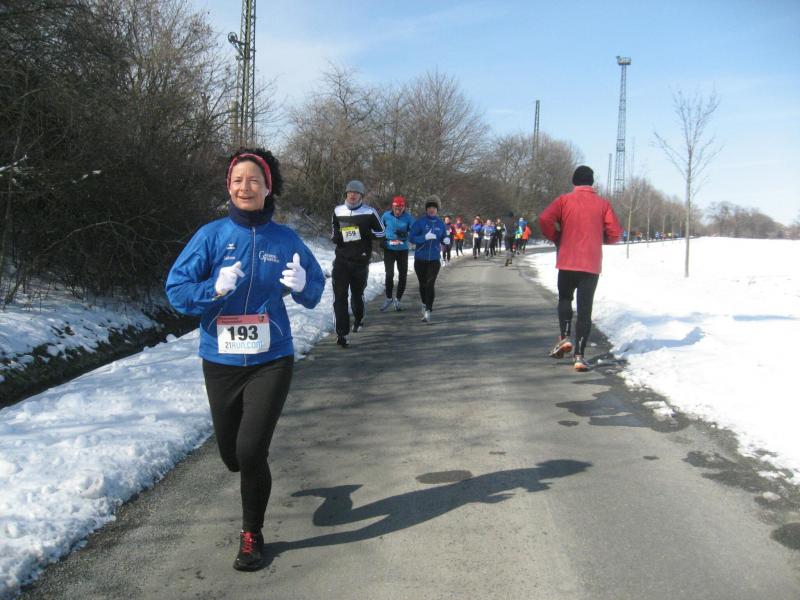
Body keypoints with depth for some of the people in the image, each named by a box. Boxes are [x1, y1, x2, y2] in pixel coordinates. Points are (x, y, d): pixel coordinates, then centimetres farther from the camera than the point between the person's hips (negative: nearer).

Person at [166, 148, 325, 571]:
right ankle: (256, 473, 53)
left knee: (250, 451, -9)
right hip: (220, 361, 1)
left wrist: (303, 285, -16)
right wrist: (215, 288, -25)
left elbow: (316, 288, 7)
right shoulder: (212, 235, -5)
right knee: (232, 455, 14)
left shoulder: (284, 239, -2)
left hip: (271, 360, -1)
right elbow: (176, 289, -7)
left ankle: (252, 536, 16)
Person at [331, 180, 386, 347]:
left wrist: (366, 233, -13)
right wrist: (336, 237, -4)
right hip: (341, 260, 2)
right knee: (339, 296, -8)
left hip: (360, 261, -1)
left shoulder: (370, 212, -3)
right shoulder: (338, 211, 7)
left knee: (357, 293, 13)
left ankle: (358, 319, 43)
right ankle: (341, 333, -5)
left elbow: (381, 232, 5)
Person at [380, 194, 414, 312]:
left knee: (402, 276, 5)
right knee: (389, 274, -9)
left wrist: (405, 234, -27)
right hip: (389, 250, -1)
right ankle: (388, 298, 11)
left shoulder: (408, 217, -7)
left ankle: (397, 299, 23)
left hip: (403, 250, 1)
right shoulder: (386, 216, -6)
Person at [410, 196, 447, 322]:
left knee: (430, 285, -11)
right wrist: (425, 237, -25)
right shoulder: (420, 222, -6)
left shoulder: (440, 223, 4)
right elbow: (412, 238, -11)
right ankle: (424, 304, 38)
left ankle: (428, 311, -12)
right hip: (420, 259, 0)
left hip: (434, 259, 0)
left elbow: (443, 238, 13)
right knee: (423, 284, 13)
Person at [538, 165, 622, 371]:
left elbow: (545, 219, -14)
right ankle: (579, 355, -3)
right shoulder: (603, 204, 4)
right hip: (592, 264, 0)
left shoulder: (564, 200, 1)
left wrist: (556, 238, 3)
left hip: (567, 261, 0)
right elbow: (615, 233, -1)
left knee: (564, 299, 22)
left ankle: (564, 337, 2)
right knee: (585, 308, 3)